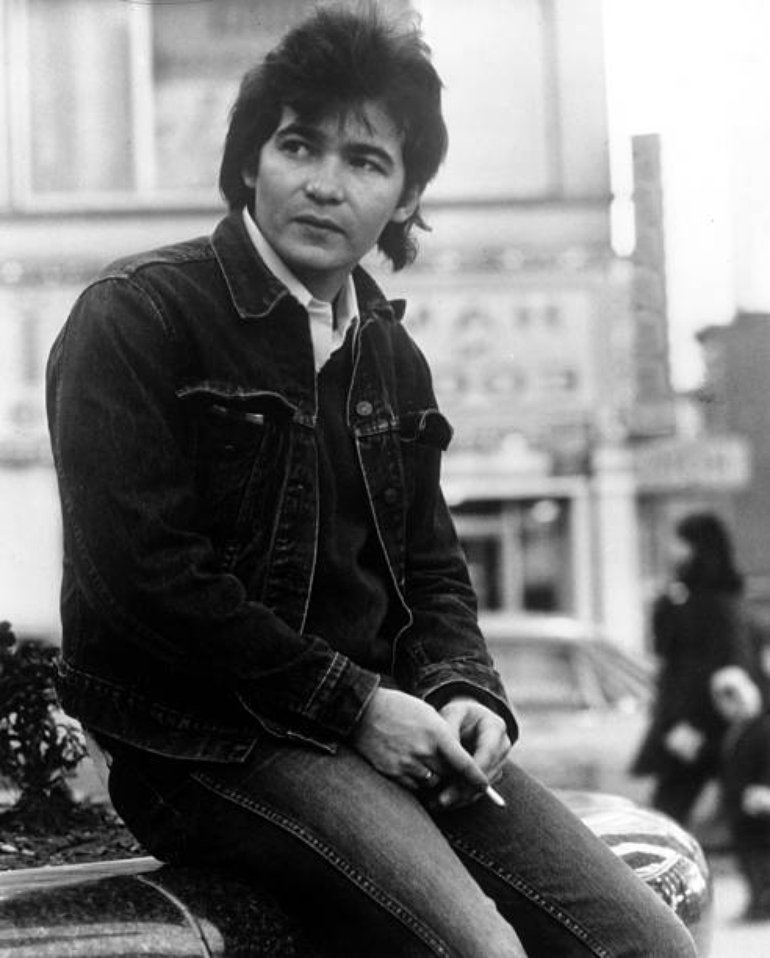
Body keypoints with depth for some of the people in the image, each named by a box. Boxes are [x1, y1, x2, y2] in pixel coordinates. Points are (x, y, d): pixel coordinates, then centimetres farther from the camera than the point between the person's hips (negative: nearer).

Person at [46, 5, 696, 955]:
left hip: (384, 725, 7)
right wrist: (353, 704, -14)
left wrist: (464, 694, -1)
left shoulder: (392, 359, 16)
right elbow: (149, 575, -15)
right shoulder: (135, 318, -6)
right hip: (205, 737, -6)